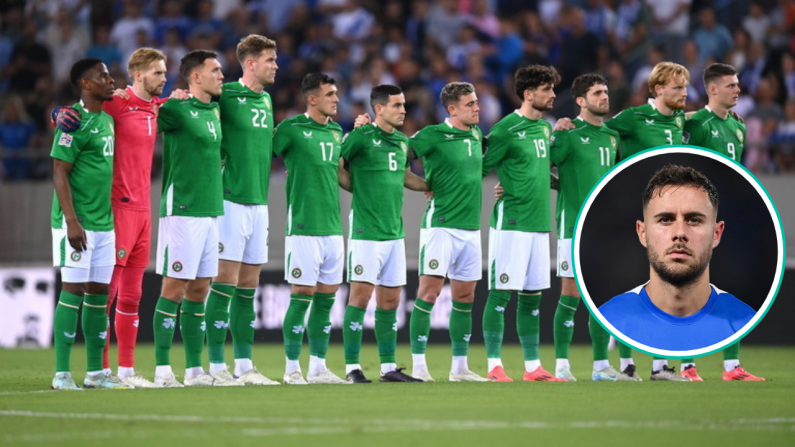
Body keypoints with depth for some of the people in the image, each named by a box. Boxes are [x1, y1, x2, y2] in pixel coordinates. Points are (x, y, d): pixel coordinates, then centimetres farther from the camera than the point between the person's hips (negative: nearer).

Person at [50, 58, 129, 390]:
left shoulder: (107, 120, 14)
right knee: (73, 291, -8)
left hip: (104, 222, 8)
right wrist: (72, 221, -20)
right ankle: (62, 374, -5)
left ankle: (95, 372, 13)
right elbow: (60, 173, -15)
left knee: (99, 294, 9)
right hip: (77, 222, -8)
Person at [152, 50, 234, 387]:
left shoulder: (214, 111, 16)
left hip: (210, 211, 8)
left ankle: (194, 370, 12)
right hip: (182, 210, -8)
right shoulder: (177, 109, -9)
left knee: (199, 290, 9)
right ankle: (162, 370, -5)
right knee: (175, 288, -7)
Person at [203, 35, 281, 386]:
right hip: (231, 201, -7)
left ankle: (244, 365, 12)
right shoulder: (226, 96, -9)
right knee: (225, 282, -6)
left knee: (248, 286, 9)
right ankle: (217, 366, -4)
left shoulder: (266, 100, 14)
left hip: (259, 202, 7)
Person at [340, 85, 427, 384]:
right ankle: (352, 367, -3)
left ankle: (388, 367, 14)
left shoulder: (402, 141, 14)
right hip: (366, 232, -7)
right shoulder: (361, 137, -9)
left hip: (395, 232, 7)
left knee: (390, 300, 9)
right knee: (361, 295, -8)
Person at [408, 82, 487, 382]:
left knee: (465, 297, 8)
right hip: (440, 225, -7)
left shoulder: (477, 135, 12)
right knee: (429, 291, -9)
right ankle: (418, 365, -7)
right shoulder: (432, 136, -9)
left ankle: (460, 366, 15)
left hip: (471, 228, 7)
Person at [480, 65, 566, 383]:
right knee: (501, 293, -5)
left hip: (539, 223, 8)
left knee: (532, 297, 10)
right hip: (511, 223, -8)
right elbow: (482, 168, -8)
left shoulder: (545, 128, 14)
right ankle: (494, 366, -2)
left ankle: (533, 366, 14)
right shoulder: (507, 129, -10)